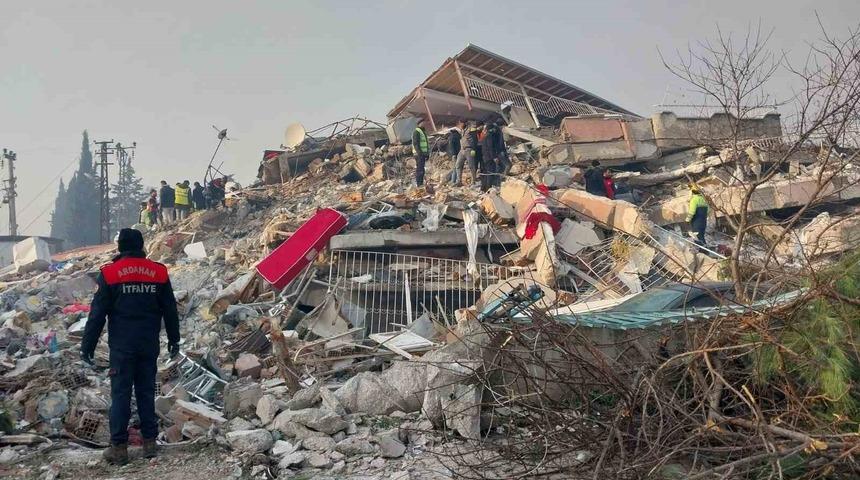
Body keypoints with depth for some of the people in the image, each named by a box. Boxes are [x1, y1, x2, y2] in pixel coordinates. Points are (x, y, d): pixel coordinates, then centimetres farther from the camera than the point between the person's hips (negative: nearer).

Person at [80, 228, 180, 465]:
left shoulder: (110, 273, -6)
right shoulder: (158, 272, 1)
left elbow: (97, 313, -6)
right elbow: (170, 310, 8)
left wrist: (87, 344, 2)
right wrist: (174, 339, 17)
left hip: (121, 345, -2)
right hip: (149, 345, 3)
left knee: (120, 394, 3)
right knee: (146, 392, 12)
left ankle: (119, 447, 6)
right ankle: (149, 442, 16)